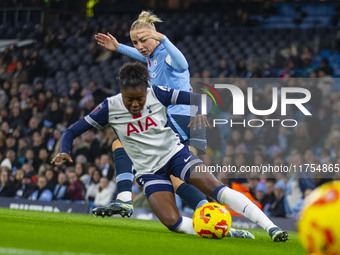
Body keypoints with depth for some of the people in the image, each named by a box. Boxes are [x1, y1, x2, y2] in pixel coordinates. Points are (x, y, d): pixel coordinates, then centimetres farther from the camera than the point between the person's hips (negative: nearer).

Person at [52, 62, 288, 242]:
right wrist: (64, 152, -25)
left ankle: (270, 227, -23)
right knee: (173, 222, -21)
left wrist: (201, 113, -34)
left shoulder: (158, 94, -13)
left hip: (174, 152, -1)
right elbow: (72, 131, -5)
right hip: (148, 170, 1)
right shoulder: (109, 108, -12)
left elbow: (200, 99, -11)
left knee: (215, 188, -23)